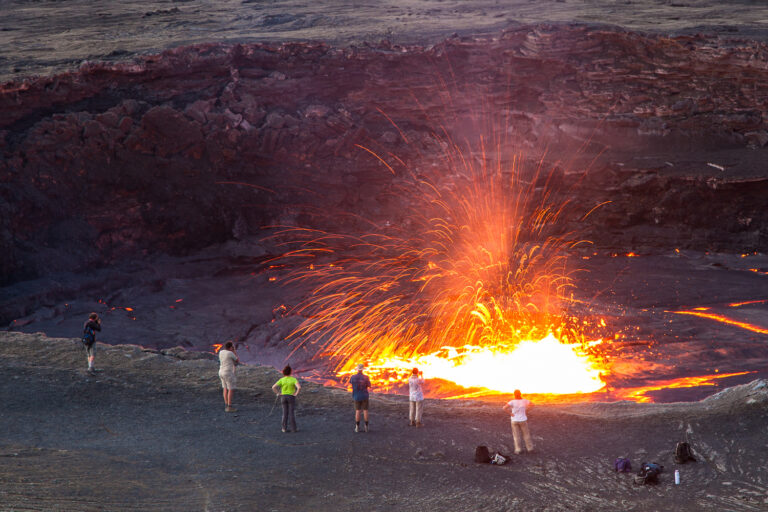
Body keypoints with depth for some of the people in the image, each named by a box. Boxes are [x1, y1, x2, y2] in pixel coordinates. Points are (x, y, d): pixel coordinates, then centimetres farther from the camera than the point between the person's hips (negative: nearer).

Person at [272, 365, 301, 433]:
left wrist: (278, 393, -1)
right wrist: (296, 394, -11)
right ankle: (294, 428, 7)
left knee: (285, 413, 10)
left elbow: (273, 387, -12)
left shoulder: (281, 380, -4)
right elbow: (299, 387, -26)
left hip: (283, 397, 2)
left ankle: (284, 428, 9)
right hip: (291, 397, -2)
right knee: (292, 413, 4)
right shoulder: (294, 379, -12)